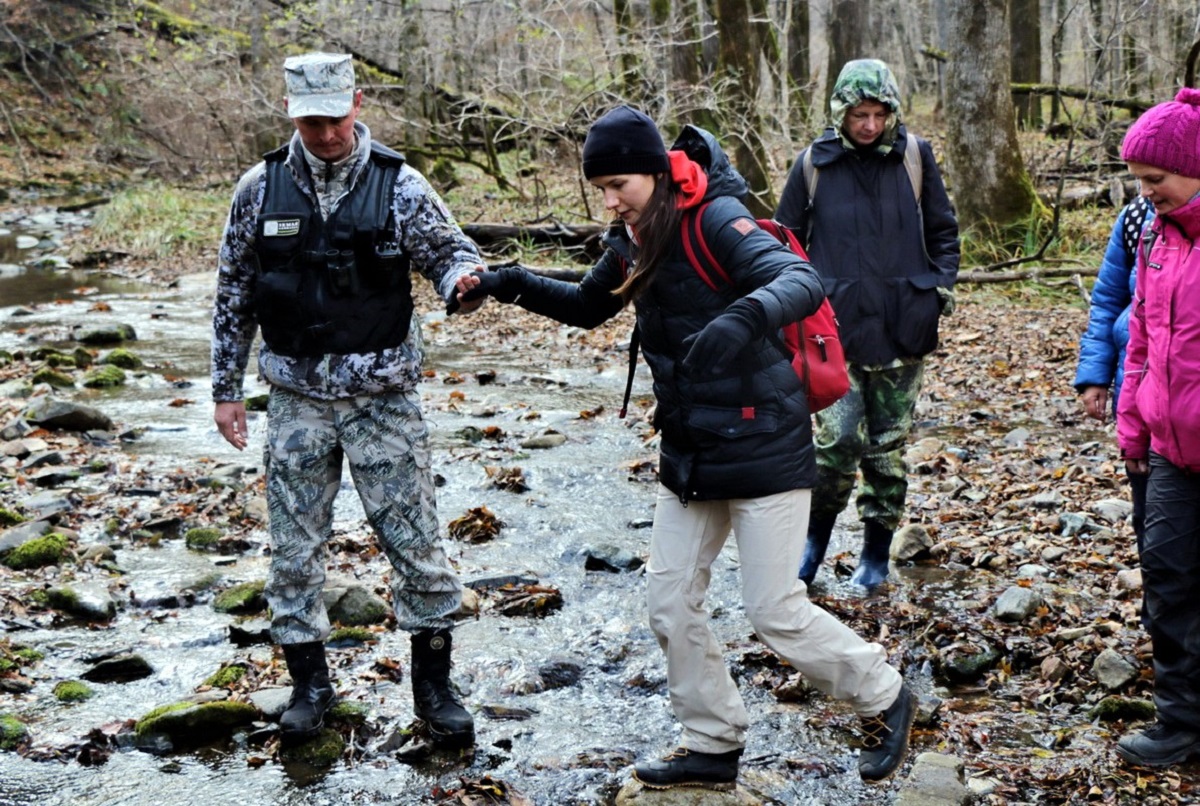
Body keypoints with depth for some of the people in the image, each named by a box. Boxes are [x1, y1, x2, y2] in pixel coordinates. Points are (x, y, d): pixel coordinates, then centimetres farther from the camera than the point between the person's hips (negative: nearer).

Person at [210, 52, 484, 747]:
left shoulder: (398, 185, -5)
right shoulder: (260, 189, 1)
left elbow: (448, 250, -2)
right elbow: (235, 295, 9)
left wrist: (463, 273, -28)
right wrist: (226, 388, 9)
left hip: (384, 396, -2)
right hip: (297, 398, 2)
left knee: (416, 539, 1)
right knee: (295, 546, 8)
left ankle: (434, 683, 17)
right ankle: (310, 682, 24)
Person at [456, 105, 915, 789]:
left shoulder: (715, 219, -18)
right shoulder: (634, 239, 5)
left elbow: (803, 282, -33)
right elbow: (589, 307, 23)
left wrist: (742, 319, -53)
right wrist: (515, 285, 7)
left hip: (762, 443, -8)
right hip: (690, 451, 8)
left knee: (777, 612, -2)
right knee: (672, 605, 9)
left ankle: (886, 699, 22)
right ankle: (714, 747, 25)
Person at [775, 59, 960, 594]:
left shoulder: (914, 157, 4)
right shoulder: (814, 164, 1)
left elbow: (942, 231, 14)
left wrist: (942, 285, 2)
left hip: (901, 331, 2)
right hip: (837, 329, -1)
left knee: (888, 446, 7)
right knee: (838, 439, -12)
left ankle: (876, 553, 22)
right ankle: (816, 535, 12)